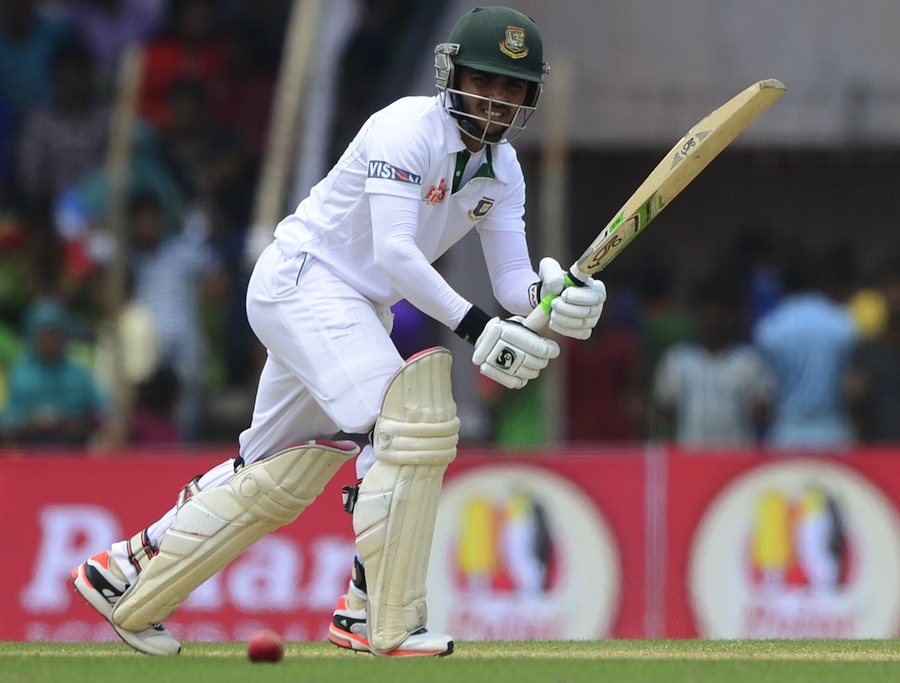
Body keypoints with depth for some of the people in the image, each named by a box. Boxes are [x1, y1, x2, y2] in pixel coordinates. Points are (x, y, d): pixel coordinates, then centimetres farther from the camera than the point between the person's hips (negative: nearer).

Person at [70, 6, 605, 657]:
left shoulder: (503, 170, 6)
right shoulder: (408, 128, -19)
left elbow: (513, 281, 1)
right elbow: (394, 250, -30)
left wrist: (554, 297, -22)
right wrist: (475, 326, -36)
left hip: (359, 309, 9)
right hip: (303, 280, -9)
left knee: (281, 477, 14)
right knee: (410, 420, -24)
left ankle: (128, 575, 26)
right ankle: (385, 622, -22)